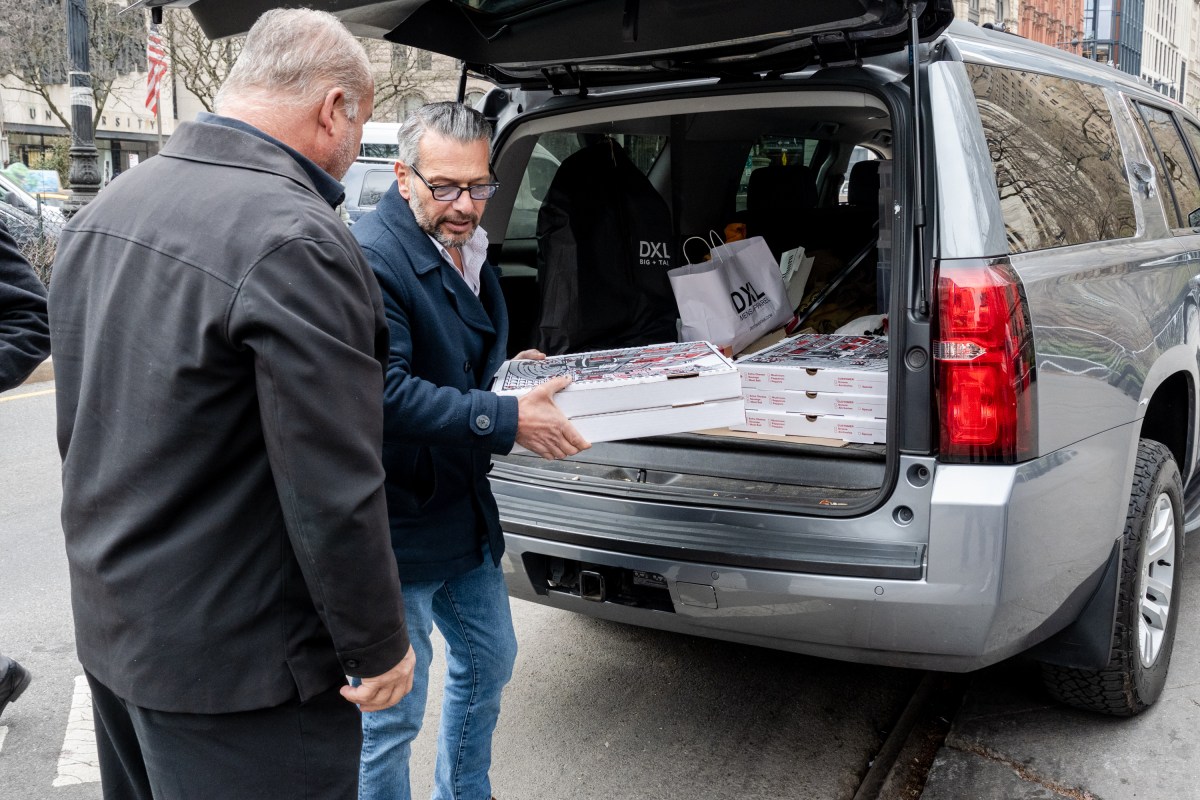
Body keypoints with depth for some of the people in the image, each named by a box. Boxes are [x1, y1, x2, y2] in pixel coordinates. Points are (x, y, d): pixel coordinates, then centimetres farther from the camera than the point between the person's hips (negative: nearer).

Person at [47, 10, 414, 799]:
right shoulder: (296, 242, -24)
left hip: (108, 628, 9)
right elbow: (333, 492, -24)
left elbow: (79, 426, 13)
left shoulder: (103, 211, 4)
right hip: (233, 661, -8)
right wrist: (378, 646, -11)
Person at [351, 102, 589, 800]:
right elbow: (384, 391, -31)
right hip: (396, 525, -10)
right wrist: (507, 420, -31)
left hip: (466, 507, 10)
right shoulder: (374, 257, -22)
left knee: (489, 659, 25)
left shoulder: (469, 248, 9)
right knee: (393, 713, 3)